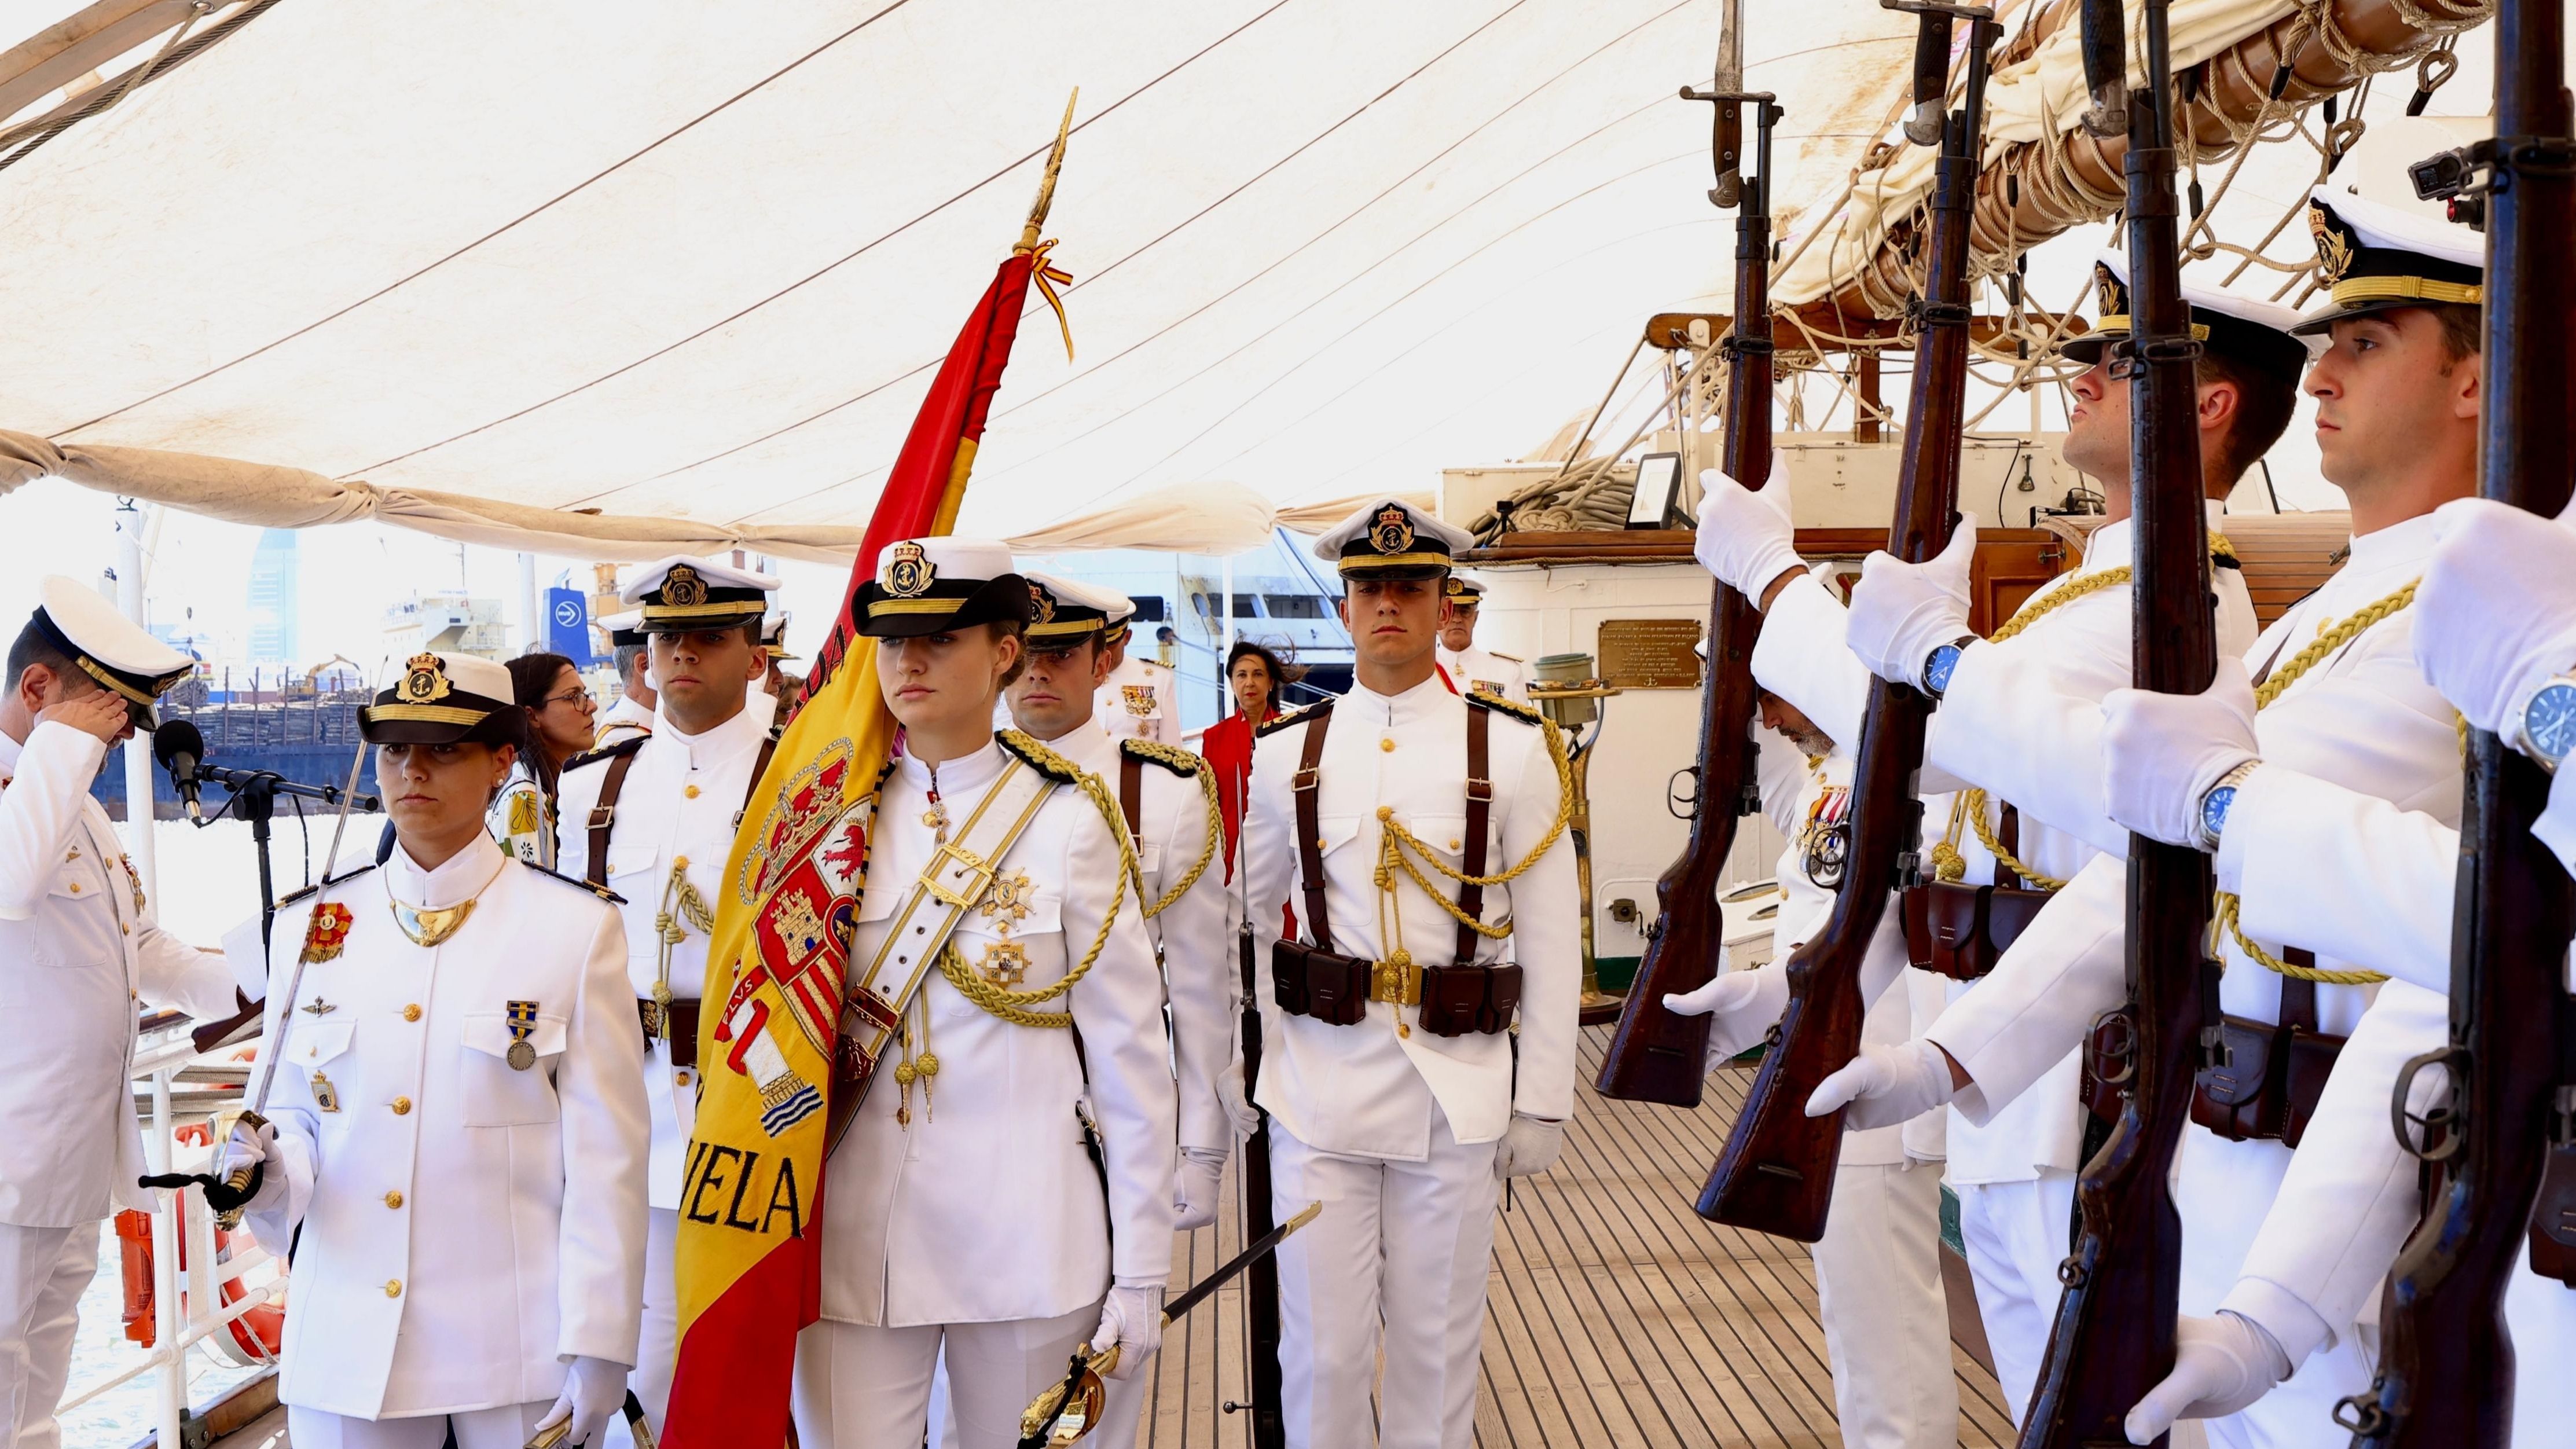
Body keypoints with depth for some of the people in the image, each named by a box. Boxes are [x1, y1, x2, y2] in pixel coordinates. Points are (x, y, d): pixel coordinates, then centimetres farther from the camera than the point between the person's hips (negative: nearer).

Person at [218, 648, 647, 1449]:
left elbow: (608, 1158, -6)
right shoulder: (310, 926, 6)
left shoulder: (577, 926, -4)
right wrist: (272, 1173, -9)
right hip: (345, 1345, 3)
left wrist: (597, 1346, -9)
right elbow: (296, 1115, 13)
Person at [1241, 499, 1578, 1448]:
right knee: (1322, 1351, 5)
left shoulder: (1513, 749, 0)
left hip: (1456, 1089, -1)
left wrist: (1541, 1102, 0)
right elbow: (1242, 918, 15)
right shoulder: (1288, 754, 5)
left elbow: (1552, 940, 2)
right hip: (1317, 1084, 1)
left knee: (1438, 1346, 10)